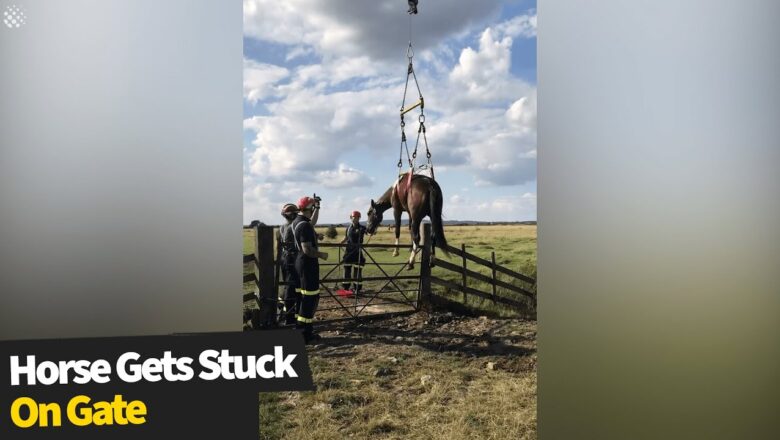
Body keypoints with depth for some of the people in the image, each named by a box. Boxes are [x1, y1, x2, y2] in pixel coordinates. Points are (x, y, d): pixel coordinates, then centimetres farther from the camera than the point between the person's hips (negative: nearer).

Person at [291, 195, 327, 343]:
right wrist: (321, 255, -12)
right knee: (310, 297, -5)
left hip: (300, 261, 10)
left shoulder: (297, 221, 8)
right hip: (308, 263, -10)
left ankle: (300, 328, 24)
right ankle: (305, 334, -3)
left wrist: (317, 207, 28)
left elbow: (312, 222, 30)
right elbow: (307, 249, -26)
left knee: (303, 295, 16)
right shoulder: (304, 225, -21)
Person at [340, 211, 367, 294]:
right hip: (349, 251, 4)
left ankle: (357, 289, 8)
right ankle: (345, 288, 17)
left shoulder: (361, 228, -4)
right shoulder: (349, 228, 9)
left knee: (358, 271, 0)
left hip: (357, 252, -4)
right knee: (347, 270, 7)